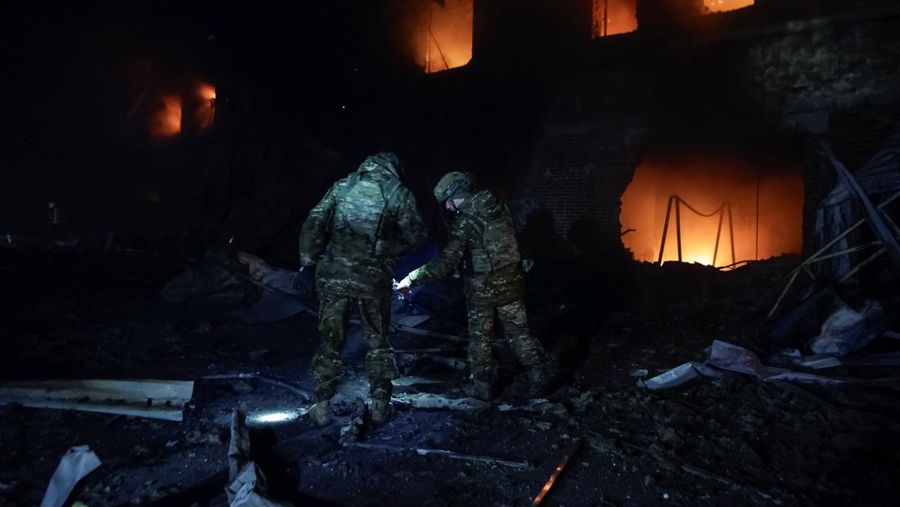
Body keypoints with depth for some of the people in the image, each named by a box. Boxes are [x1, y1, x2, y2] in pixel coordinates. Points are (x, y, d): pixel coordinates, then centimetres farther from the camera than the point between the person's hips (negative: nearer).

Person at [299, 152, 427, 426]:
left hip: (333, 275, 2)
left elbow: (314, 223, 1)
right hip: (373, 279, -1)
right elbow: (415, 236, 2)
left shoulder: (342, 185, 6)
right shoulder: (399, 193, 0)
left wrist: (307, 260, 7)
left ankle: (322, 406, 18)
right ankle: (379, 404, 20)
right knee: (377, 341, 16)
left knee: (330, 340, 13)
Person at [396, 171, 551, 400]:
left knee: (479, 338, 12)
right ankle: (539, 374, 16)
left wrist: (412, 279, -20)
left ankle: (483, 386, 21)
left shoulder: (466, 221, -18)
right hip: (511, 283, 5)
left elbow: (446, 262, -23)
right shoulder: (500, 208, 1)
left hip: (482, 289, -5)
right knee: (518, 331, 15)